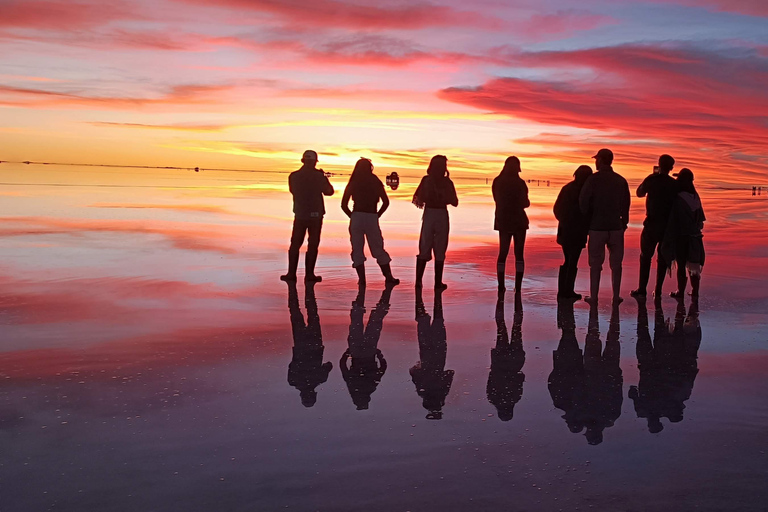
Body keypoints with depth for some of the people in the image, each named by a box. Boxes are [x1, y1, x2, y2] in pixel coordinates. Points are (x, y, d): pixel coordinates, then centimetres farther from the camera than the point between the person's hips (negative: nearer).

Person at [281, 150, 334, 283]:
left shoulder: (293, 176, -2)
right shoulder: (318, 176, -8)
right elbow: (329, 191, 3)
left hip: (300, 214, 2)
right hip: (316, 214, -2)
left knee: (295, 244, 10)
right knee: (313, 245, 4)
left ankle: (291, 273, 7)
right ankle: (309, 274, 2)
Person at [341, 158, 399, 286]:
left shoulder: (353, 184, 7)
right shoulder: (376, 182, 7)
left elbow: (344, 204, 3)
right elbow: (386, 202, 1)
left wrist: (352, 216, 11)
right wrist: (378, 215, 9)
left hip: (356, 218, -1)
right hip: (372, 218, 1)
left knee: (357, 249, 4)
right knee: (378, 249, 9)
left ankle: (362, 278, -4)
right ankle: (389, 277, 8)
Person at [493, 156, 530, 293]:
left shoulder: (497, 182, 1)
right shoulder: (519, 183, -12)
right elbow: (525, 203, -9)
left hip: (503, 220, 3)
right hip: (518, 220, -3)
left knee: (503, 253, 9)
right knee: (519, 254, 4)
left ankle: (501, 285, 4)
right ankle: (518, 286, 2)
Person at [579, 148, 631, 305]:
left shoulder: (593, 179, -8)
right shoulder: (621, 181, 5)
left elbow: (583, 202, -11)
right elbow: (625, 205, 6)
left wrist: (588, 217, 5)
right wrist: (624, 223, 15)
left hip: (597, 227, -3)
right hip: (616, 227, 3)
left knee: (595, 264, 3)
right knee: (616, 263, 9)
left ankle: (593, 296, 5)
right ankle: (616, 296, 11)